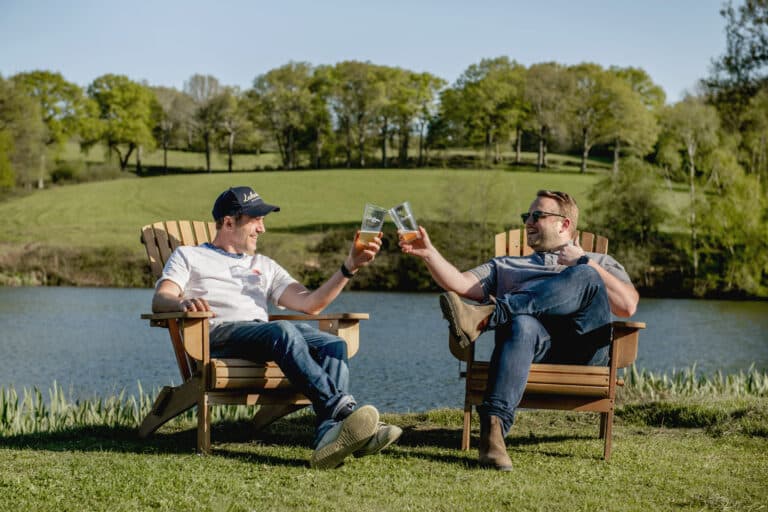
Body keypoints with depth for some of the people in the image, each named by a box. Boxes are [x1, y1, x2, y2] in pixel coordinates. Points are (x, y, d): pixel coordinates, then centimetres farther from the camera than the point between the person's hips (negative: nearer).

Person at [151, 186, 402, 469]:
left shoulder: (264, 265, 35)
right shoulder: (188, 255, 23)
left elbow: (309, 303, 21)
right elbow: (160, 300, 3)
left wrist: (349, 267, 9)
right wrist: (183, 303, -22)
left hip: (264, 334, 5)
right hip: (216, 334, -5)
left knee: (334, 345, -25)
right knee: (283, 331, -37)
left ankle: (329, 434, -49)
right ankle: (342, 409, -50)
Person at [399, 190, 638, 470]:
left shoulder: (600, 264, 31)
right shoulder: (505, 266, 37)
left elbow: (628, 306, 10)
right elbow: (460, 285, 18)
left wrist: (584, 263, 7)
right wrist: (429, 254, 4)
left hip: (584, 344, 0)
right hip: (538, 343, 0)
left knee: (585, 277, -30)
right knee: (522, 326, -39)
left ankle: (484, 316, -39)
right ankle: (493, 429, -56)